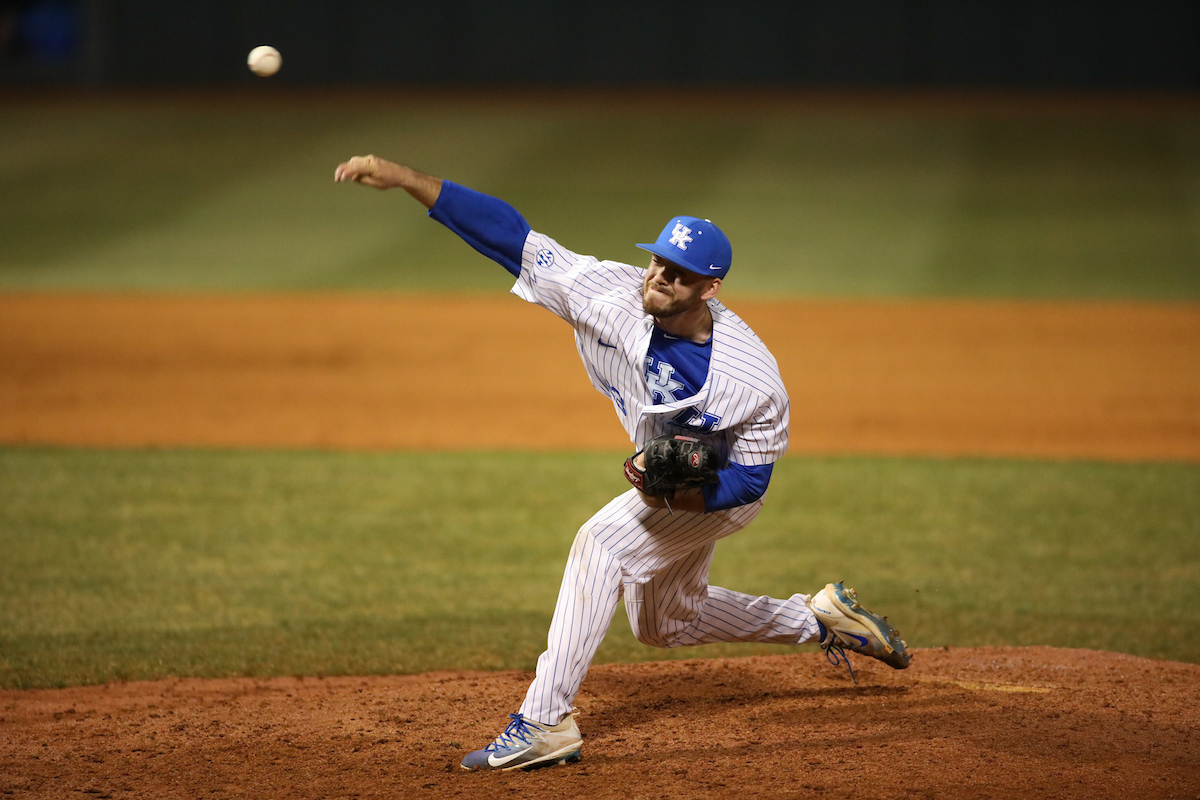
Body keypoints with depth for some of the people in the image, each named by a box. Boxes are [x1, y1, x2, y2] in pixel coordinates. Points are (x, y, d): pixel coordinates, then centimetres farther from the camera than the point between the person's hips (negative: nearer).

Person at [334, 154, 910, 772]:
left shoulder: (754, 382, -37)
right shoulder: (616, 294, -29)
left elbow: (749, 480, -23)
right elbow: (512, 236, -30)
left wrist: (675, 494, -43)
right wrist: (403, 179, -37)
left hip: (721, 485, -7)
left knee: (602, 541, -29)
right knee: (662, 625, 23)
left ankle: (546, 722, -28)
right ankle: (820, 619, 40)